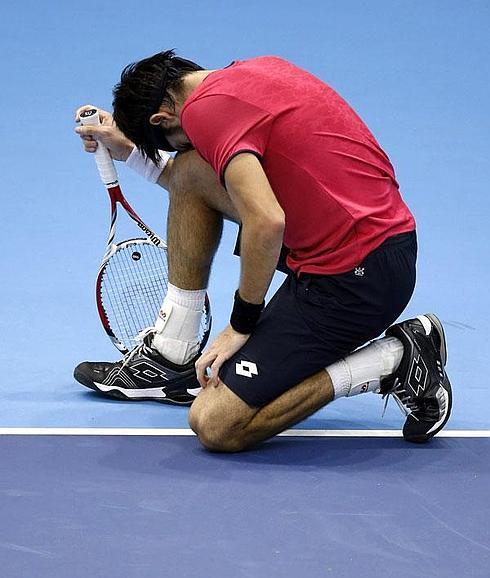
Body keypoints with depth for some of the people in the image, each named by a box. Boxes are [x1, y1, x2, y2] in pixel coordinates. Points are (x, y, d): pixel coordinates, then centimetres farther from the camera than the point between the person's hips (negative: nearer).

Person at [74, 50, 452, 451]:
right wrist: (128, 150, 31)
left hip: (353, 277, -10)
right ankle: (170, 356, 22)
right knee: (188, 172, 15)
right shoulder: (257, 70, 14)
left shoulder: (206, 108, -14)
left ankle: (394, 361, -1)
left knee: (215, 426, -8)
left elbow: (267, 223, -26)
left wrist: (241, 324, -14)